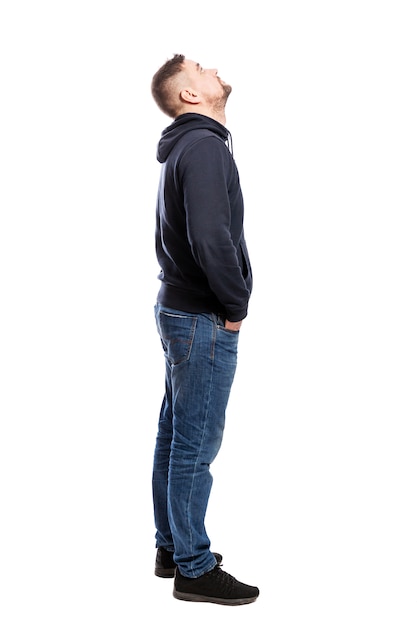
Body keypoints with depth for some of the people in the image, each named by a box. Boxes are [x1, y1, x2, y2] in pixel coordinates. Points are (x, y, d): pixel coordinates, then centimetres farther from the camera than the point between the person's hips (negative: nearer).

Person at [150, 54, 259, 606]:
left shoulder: (184, 146, 15)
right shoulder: (205, 145, -17)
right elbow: (211, 238, -28)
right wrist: (235, 304, -15)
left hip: (178, 309, 10)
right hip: (205, 319, -10)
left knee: (174, 437, 16)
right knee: (196, 446, -2)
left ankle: (172, 548, 28)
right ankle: (195, 570, 8)